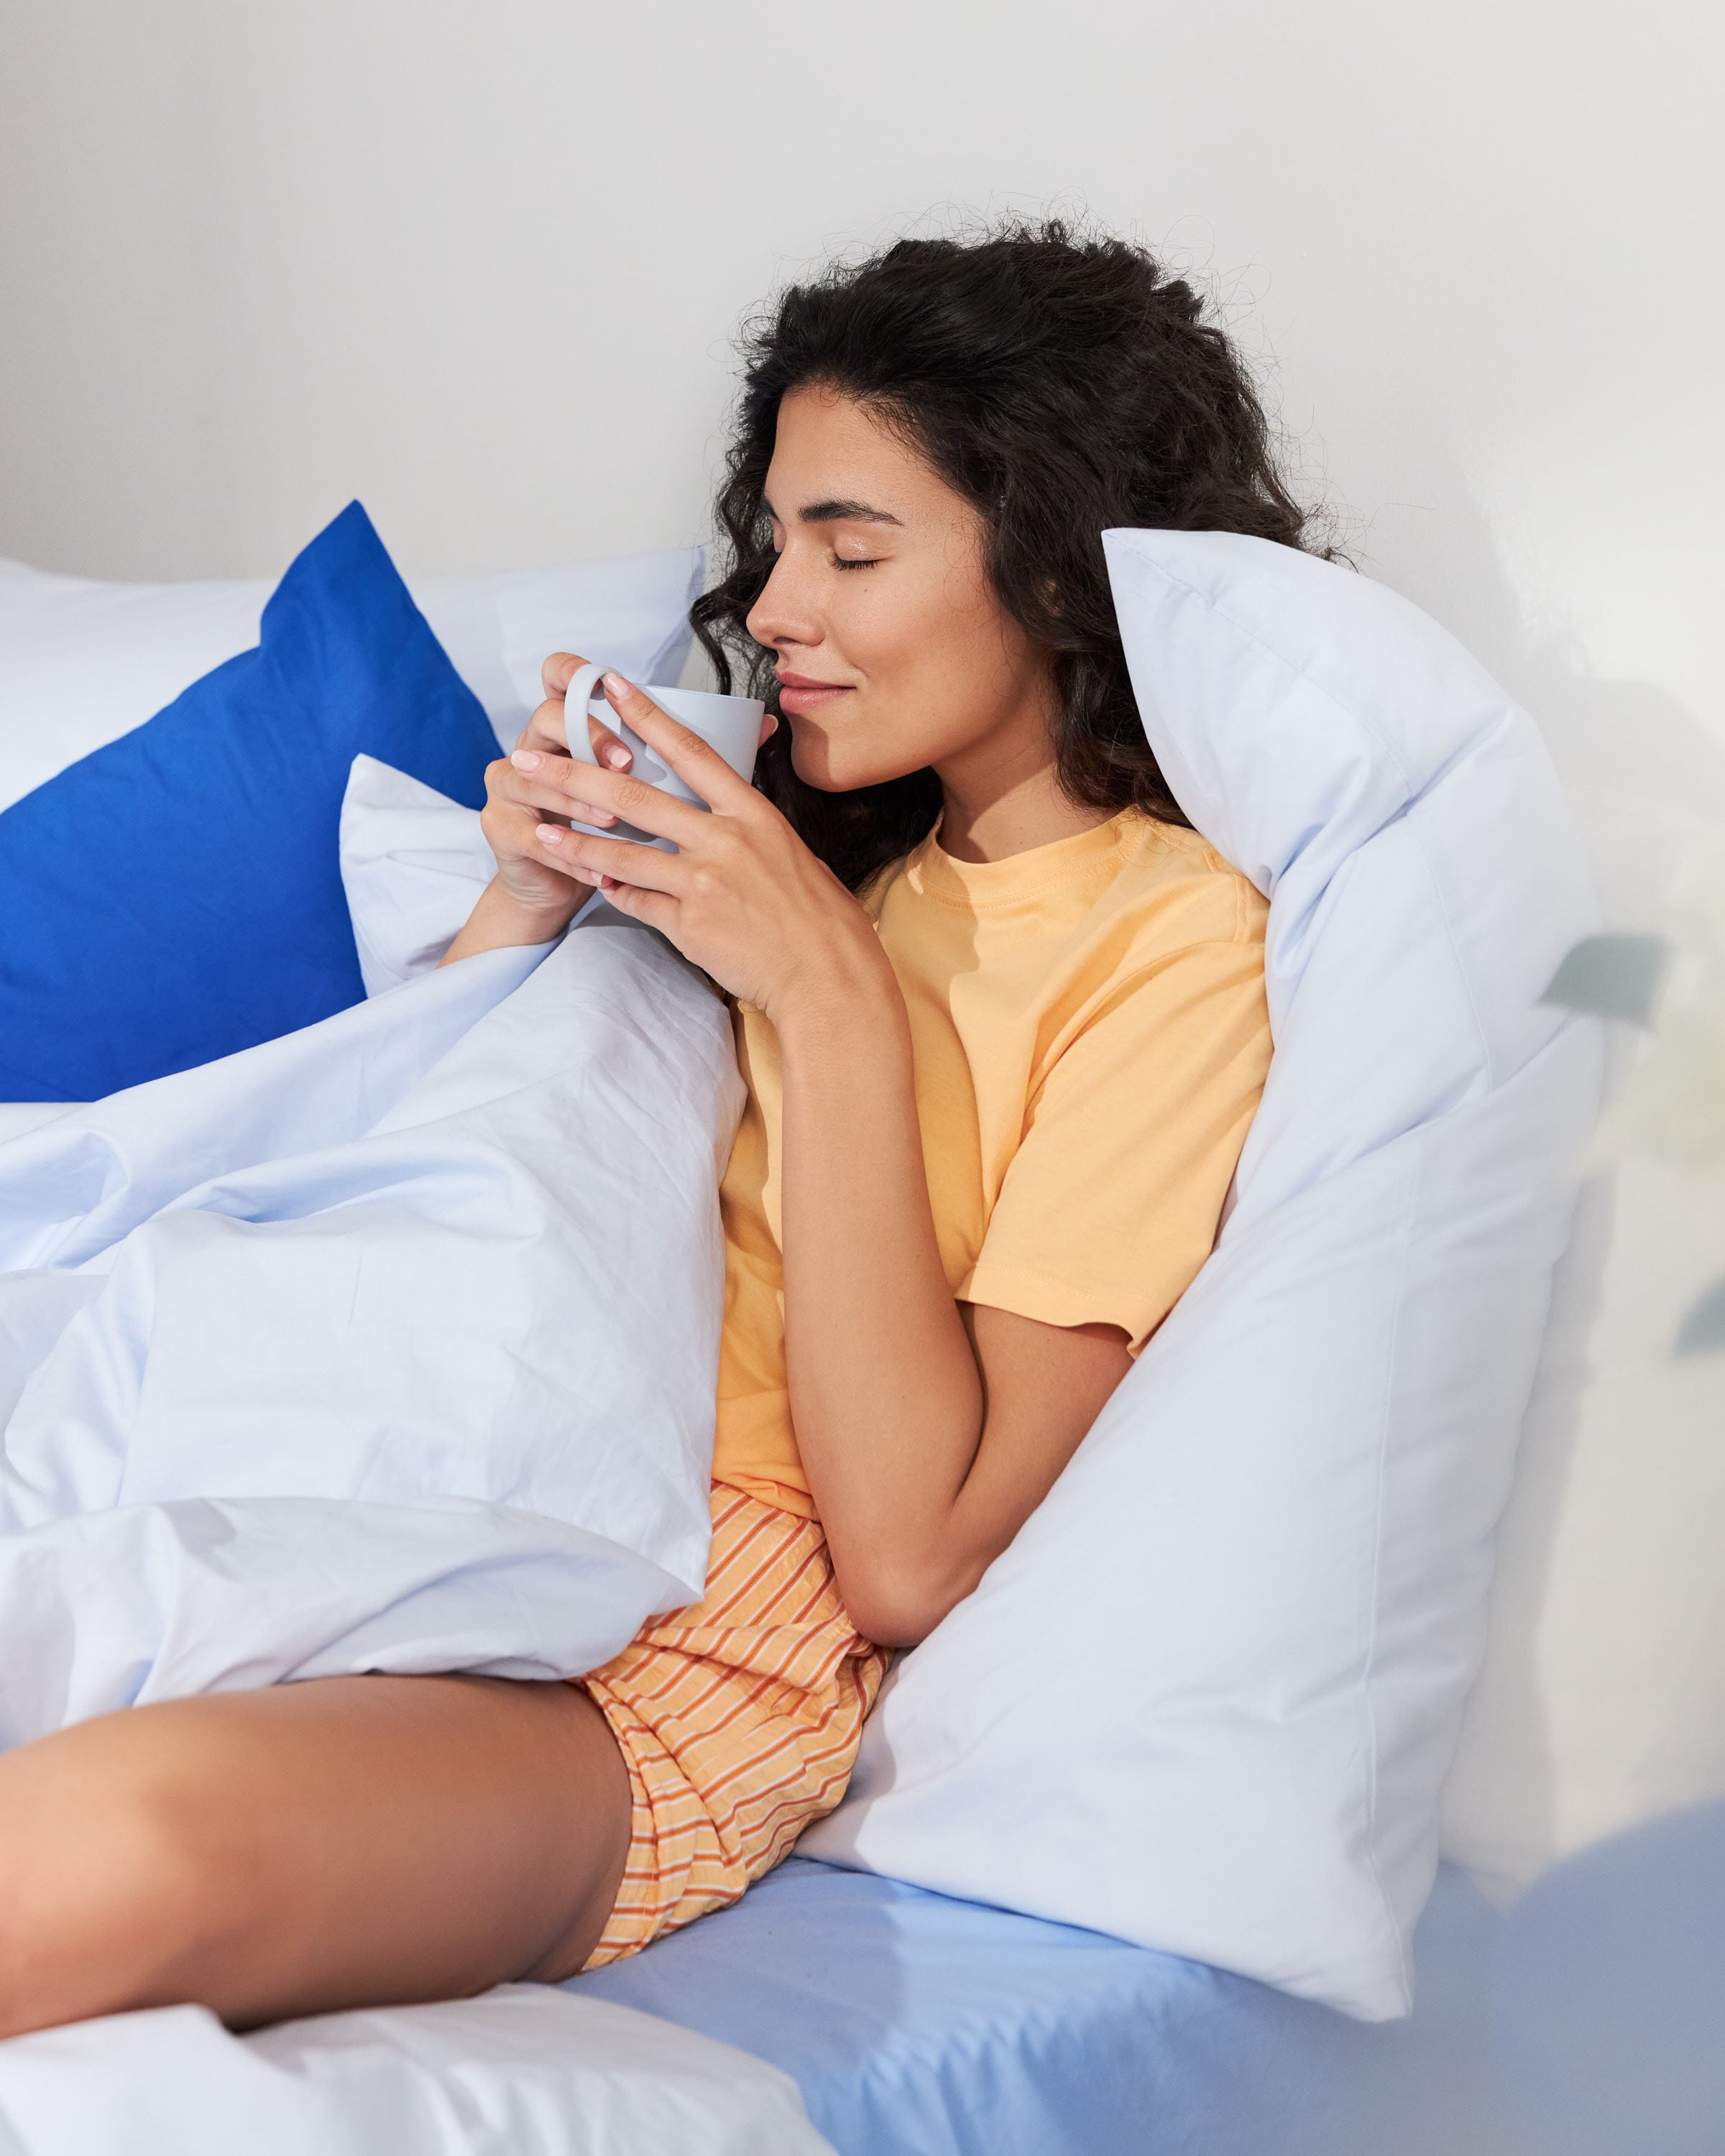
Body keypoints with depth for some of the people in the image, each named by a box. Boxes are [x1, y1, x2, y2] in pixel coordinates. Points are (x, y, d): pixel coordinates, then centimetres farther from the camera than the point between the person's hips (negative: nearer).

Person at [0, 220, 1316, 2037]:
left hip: (675, 1665, -7)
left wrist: (831, 998, -11)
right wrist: (527, 901, 3)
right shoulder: (847, 844, 19)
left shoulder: (1176, 937, -2)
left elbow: (910, 1558, -11)